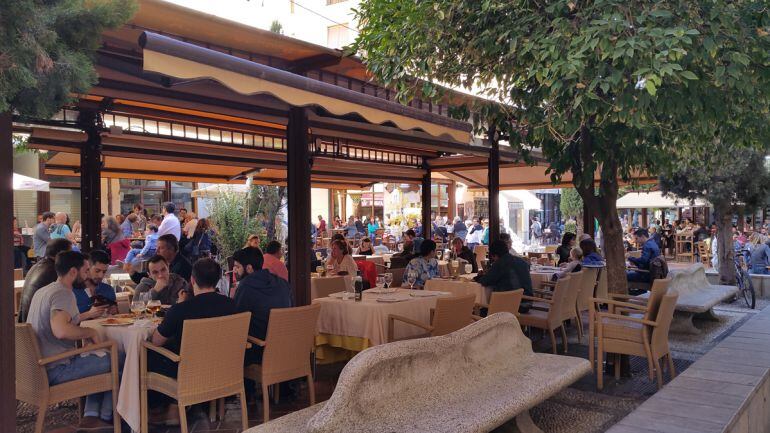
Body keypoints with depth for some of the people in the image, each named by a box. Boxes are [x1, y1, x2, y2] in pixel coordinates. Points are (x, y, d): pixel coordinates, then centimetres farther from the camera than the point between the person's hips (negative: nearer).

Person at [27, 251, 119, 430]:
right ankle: (106, 417, 14)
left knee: (98, 359, 23)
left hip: (39, 365, 10)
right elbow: (61, 330, -35)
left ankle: (91, 415, 12)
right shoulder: (64, 294, -18)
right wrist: (90, 331, -18)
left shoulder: (43, 291, 12)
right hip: (56, 370, -10)